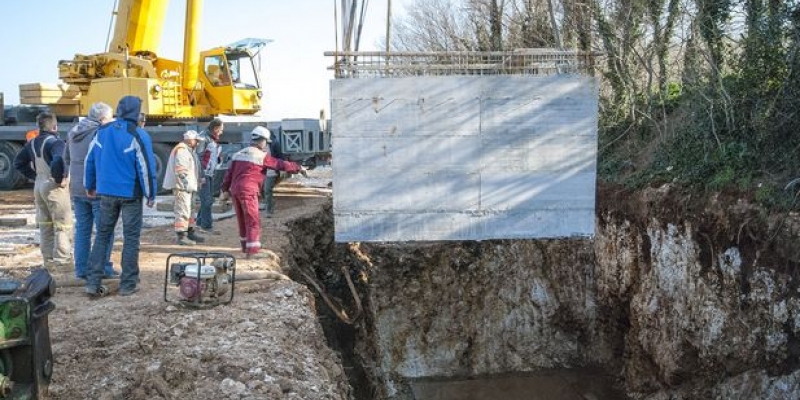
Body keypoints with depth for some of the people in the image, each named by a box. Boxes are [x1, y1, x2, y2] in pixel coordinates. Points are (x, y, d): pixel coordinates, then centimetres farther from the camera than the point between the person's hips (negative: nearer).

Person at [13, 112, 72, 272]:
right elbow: (58, 161, -35)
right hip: (54, 187, -8)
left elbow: (18, 162, 17)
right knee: (63, 226, -2)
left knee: (45, 226, 15)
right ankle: (63, 262, -3)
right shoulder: (55, 142, -16)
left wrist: (34, 176, 13)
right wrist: (59, 178, -20)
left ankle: (49, 261, 22)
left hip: (39, 186, 8)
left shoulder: (33, 143, 9)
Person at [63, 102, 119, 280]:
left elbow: (66, 158, 19)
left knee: (82, 229, 11)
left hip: (77, 189, 7)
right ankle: (103, 268, 1)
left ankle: (81, 269, 12)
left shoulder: (73, 132, 12)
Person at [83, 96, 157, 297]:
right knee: (131, 238, 4)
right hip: (130, 194, -5)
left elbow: (89, 160, 10)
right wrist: (150, 194, -5)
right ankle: (128, 284, 8)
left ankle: (92, 282, 10)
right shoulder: (138, 135, -12)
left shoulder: (102, 132, 5)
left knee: (102, 235, 14)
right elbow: (146, 167, -13)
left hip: (106, 192, 5)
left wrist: (90, 186, 22)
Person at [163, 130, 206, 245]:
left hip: (190, 187, 11)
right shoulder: (181, 150, -14)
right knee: (183, 211, -11)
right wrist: (187, 184, -25)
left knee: (190, 210, 18)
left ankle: (190, 233, 28)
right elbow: (181, 170, -23)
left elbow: (194, 169, 27)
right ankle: (181, 236, -9)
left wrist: (200, 179, 16)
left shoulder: (190, 151, 19)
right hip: (182, 187, -11)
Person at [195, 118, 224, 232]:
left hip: (210, 173, 8)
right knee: (206, 199, -8)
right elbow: (198, 156, -16)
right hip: (202, 173, -8)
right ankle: (206, 224, -3)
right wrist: (200, 175, -18)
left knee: (209, 199, 13)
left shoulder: (215, 140, 14)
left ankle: (200, 221, 25)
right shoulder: (204, 138, -12)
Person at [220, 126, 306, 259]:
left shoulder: (239, 154, 16)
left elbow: (229, 173, 15)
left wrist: (225, 190, 18)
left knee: (242, 220, 18)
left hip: (235, 190, 8)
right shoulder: (262, 156, -6)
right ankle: (253, 251, -9)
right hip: (248, 191, -8)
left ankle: (246, 247, 30)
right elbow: (281, 164, -6)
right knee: (253, 221, -5)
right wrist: (299, 168, 3)